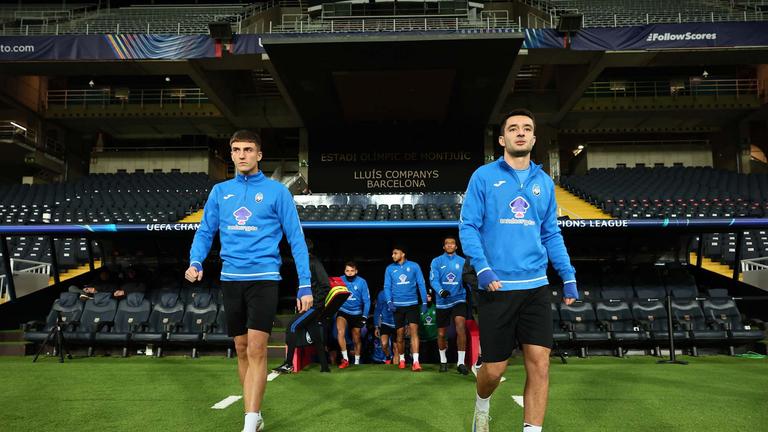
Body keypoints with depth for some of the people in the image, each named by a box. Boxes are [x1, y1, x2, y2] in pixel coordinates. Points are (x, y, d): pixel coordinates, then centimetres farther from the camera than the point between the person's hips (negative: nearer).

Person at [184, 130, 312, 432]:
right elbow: (205, 231, 14)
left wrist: (305, 285, -6)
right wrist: (195, 262, -7)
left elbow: (296, 238, -1)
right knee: (242, 349, 10)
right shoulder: (220, 191, 10)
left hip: (263, 278, -4)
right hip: (231, 279, 4)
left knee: (256, 350, -11)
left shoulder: (276, 191, 0)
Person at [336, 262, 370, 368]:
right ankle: (345, 359, -17)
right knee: (340, 331, -27)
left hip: (356, 313, 1)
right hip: (343, 311, 0)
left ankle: (357, 362, 32)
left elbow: (366, 300, -7)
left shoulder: (361, 282, -14)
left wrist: (364, 316, -9)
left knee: (356, 339, 11)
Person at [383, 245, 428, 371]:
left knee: (414, 329, -13)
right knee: (400, 333, 9)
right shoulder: (389, 269, 5)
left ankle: (415, 361, -17)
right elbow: (387, 287, 3)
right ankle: (402, 359, 25)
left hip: (412, 304, -2)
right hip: (397, 305, 2)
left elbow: (421, 284, 2)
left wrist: (424, 302, -3)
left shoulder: (414, 266, 1)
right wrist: (389, 301, -13)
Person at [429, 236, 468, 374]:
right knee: (441, 333, 10)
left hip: (458, 299, -1)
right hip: (442, 302, 1)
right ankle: (443, 360, 33)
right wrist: (441, 291, -27)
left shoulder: (462, 262, 4)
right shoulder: (436, 262, 2)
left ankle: (461, 362, -13)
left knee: (460, 327, -22)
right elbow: (433, 280, -9)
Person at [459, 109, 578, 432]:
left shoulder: (544, 182, 11)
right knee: (494, 369, 5)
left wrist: (568, 276, 8)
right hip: (497, 287, -3)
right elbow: (468, 226, -4)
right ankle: (482, 406, 38)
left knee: (539, 363, -4)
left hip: (535, 286, 3)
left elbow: (551, 234, 16)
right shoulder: (484, 176, -1)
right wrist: (483, 268, -17)